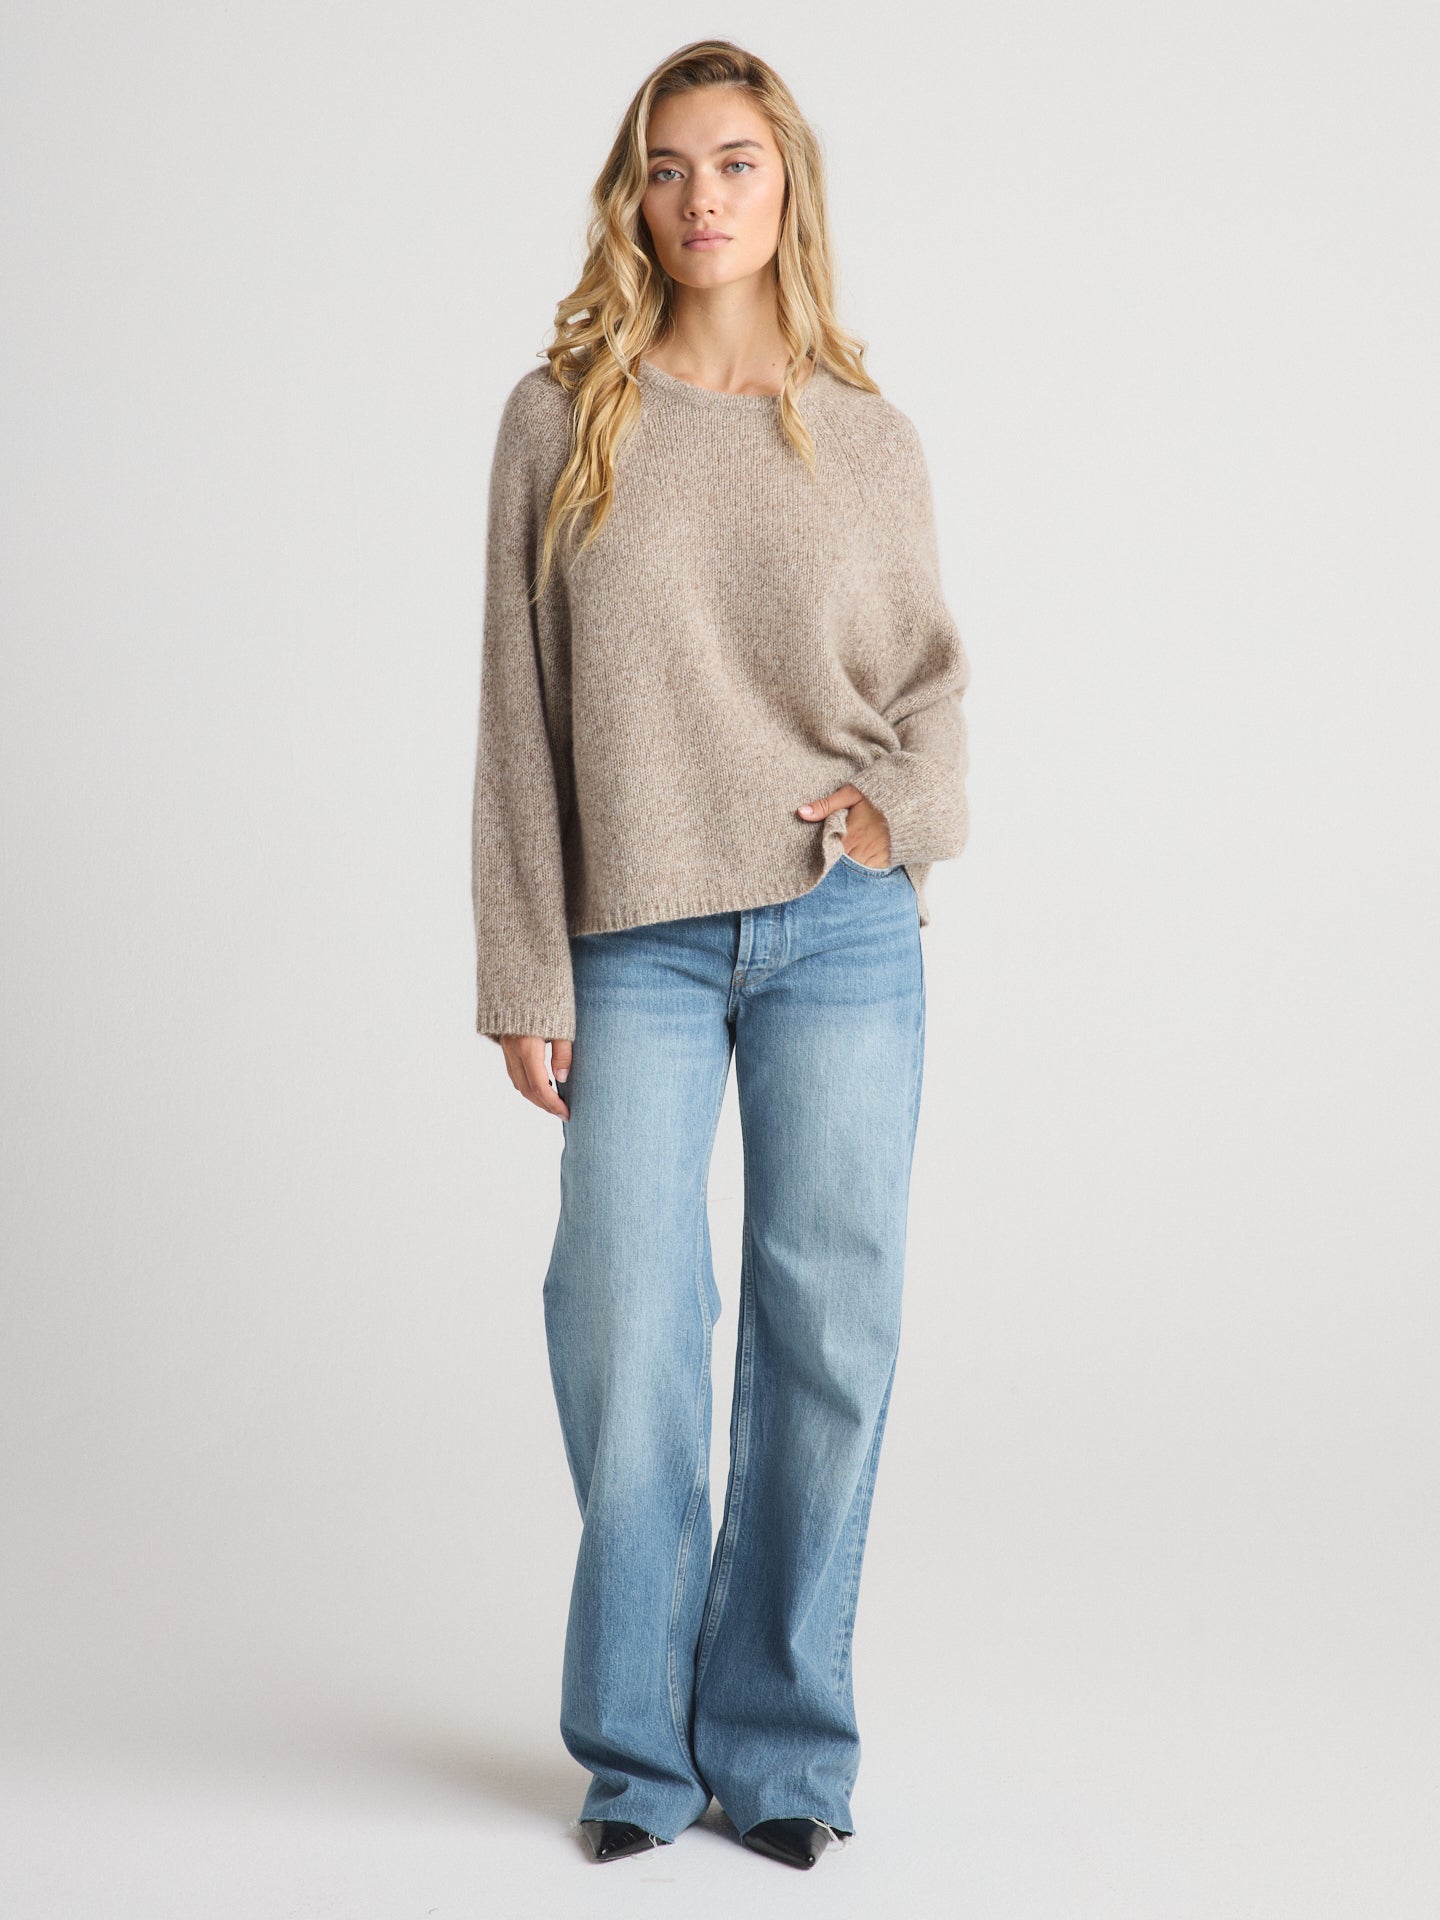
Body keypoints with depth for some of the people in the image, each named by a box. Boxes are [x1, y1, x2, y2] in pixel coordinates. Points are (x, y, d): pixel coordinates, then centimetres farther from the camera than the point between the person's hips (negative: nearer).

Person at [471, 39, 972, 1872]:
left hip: (845, 931, 1)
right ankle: (637, 1749, 16)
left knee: (828, 1329, 3)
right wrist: (524, 979, -1)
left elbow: (933, 668, 16)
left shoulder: (867, 435, 7)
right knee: (624, 1332, -3)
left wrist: (903, 801, -6)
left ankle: (781, 1745, 18)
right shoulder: (561, 418, 3)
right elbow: (518, 715, 2)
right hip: (640, 943, -1)